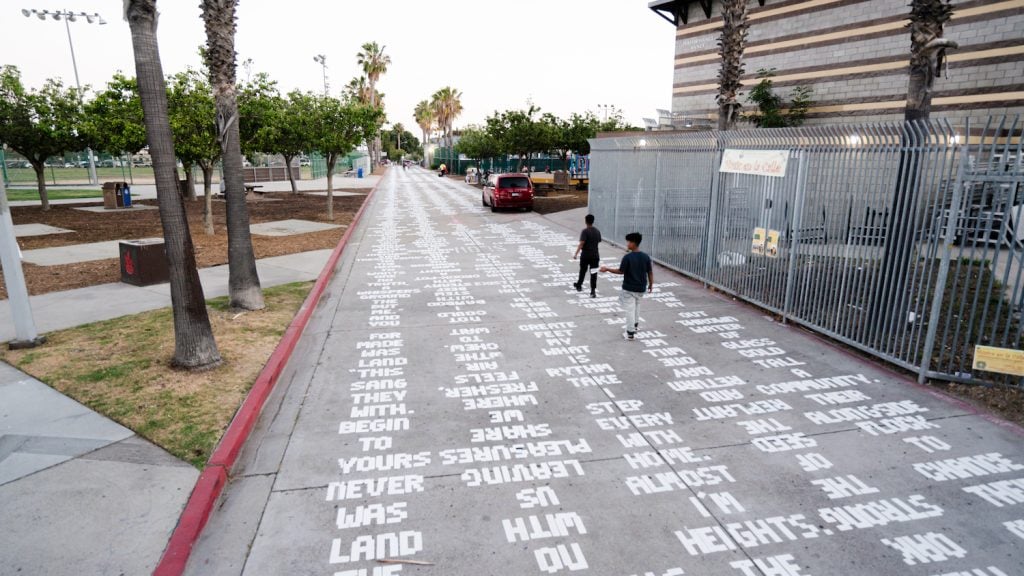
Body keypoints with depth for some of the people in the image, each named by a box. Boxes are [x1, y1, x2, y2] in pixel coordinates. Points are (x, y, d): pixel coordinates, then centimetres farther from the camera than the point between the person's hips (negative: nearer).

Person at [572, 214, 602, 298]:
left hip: (585, 255, -3)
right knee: (593, 273, 0)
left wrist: (576, 254, -21)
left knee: (582, 271, 17)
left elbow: (581, 243, -21)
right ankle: (593, 291, -8)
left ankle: (579, 285, 37)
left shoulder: (585, 231, -13)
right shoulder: (597, 231, 5)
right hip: (595, 255, 3)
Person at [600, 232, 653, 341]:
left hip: (629, 288, -5)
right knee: (637, 305, 28)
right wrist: (651, 284, 15)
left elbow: (620, 271, -13)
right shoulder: (646, 257, -3)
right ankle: (635, 325, 40)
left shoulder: (627, 257, -18)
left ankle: (630, 333, 3)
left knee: (630, 309, 1)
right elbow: (650, 272, 2)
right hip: (641, 288, 5)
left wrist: (607, 269, -3)